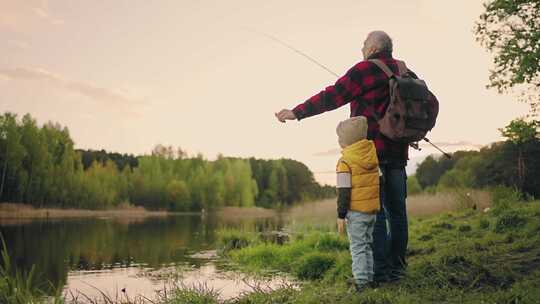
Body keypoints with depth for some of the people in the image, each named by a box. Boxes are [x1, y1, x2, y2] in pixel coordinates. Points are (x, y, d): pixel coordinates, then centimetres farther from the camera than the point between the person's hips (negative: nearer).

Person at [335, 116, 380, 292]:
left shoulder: (344, 162, -14)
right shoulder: (372, 151, 0)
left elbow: (344, 192, -14)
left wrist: (341, 215, -10)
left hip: (356, 211, -6)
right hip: (373, 209, 6)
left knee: (358, 247, 1)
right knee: (367, 245, 17)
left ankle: (361, 281, -1)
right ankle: (369, 278, 23)